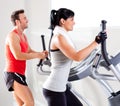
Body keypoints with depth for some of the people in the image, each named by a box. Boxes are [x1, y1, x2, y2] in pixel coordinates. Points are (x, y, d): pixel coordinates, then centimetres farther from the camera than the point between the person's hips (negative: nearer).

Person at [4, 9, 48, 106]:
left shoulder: (23, 36, 17)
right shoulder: (13, 36, -14)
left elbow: (29, 51, 20)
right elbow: (18, 55, -26)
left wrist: (41, 53, -1)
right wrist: (38, 55, -19)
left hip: (19, 75, 10)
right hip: (13, 74, -10)